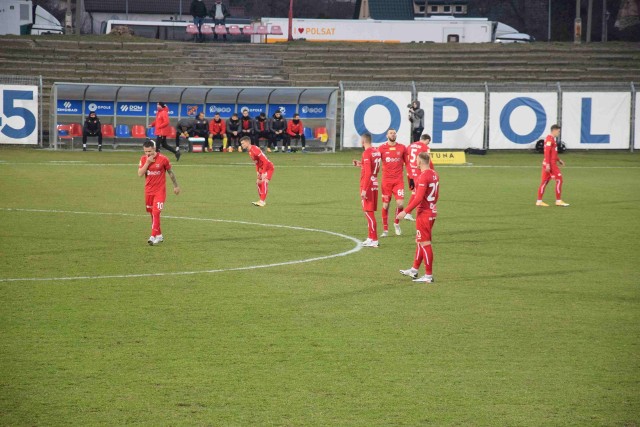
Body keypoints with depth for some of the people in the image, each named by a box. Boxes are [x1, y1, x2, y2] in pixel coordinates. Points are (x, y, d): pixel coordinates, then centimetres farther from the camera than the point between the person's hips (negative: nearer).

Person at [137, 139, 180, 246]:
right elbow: (140, 174, -8)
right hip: (148, 191, 5)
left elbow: (170, 172, 3)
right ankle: (159, 235, 26)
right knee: (152, 213, 12)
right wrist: (147, 162, -18)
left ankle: (153, 237, -18)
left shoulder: (162, 159, -10)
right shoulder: (143, 159, 0)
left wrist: (176, 186, 10)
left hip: (160, 191, -5)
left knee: (156, 212, -15)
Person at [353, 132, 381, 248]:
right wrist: (361, 164, 24)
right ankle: (371, 237, 22)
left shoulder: (366, 153, -16)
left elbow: (368, 173, -21)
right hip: (375, 185, 9)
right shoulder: (376, 151, 9)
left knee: (369, 212, -5)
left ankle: (374, 240, -5)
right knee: (370, 212, 16)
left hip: (367, 185, -9)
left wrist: (364, 189, -20)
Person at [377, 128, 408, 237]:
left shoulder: (402, 148, 6)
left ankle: (396, 223, 15)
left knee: (400, 203, -12)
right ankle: (385, 230, 11)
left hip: (399, 180, 1)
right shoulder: (382, 148, 1)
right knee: (385, 205, 1)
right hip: (386, 181, 0)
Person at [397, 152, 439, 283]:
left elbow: (419, 198, -24)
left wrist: (405, 212, -20)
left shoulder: (423, 176, -19)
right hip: (432, 212, 9)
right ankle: (414, 270, 28)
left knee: (425, 243, -3)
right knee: (420, 242, 19)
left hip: (424, 213, -9)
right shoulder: (434, 175, 8)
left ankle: (429, 276, 1)